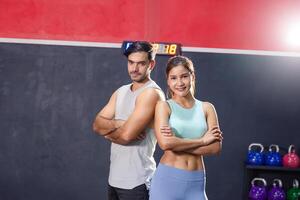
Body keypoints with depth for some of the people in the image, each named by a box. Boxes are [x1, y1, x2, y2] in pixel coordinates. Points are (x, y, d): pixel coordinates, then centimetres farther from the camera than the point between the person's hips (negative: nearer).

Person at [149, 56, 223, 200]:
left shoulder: (206, 108, 6)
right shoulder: (164, 106, -1)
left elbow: (215, 147, -4)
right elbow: (165, 143, -16)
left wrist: (177, 143, -12)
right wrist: (202, 140, -7)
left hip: (196, 182, 2)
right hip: (167, 179, -2)